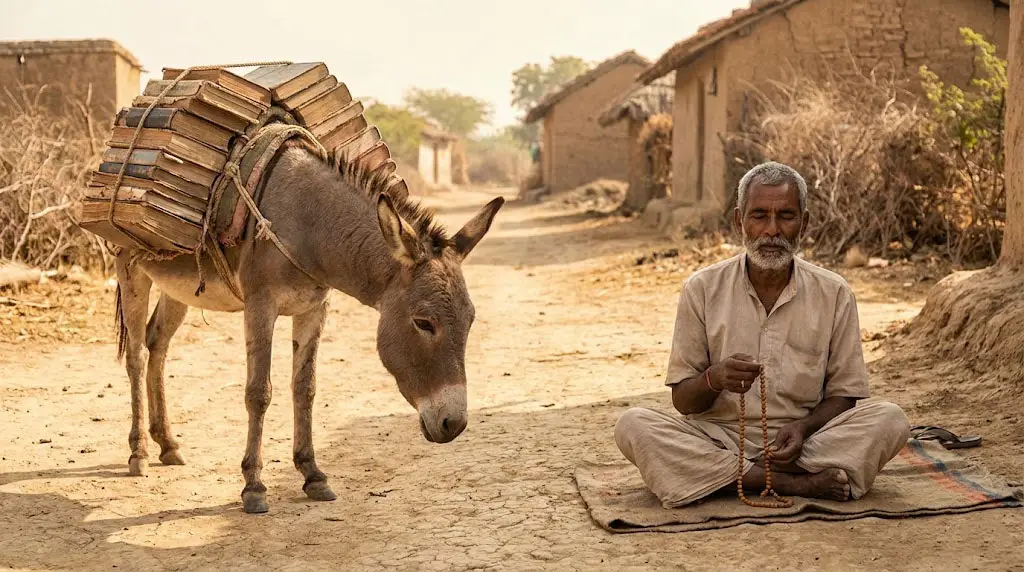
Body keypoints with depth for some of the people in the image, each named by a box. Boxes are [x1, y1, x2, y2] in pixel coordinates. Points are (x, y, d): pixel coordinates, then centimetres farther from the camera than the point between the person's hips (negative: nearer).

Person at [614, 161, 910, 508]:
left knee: (889, 420, -23)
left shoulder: (833, 293, 2)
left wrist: (803, 427, -17)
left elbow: (844, 394, 5)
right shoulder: (702, 288, 1)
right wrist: (713, 379, -22)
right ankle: (795, 483, -25)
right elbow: (682, 399, 1)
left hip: (801, 442, 0)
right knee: (633, 426, -28)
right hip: (718, 439, 0)